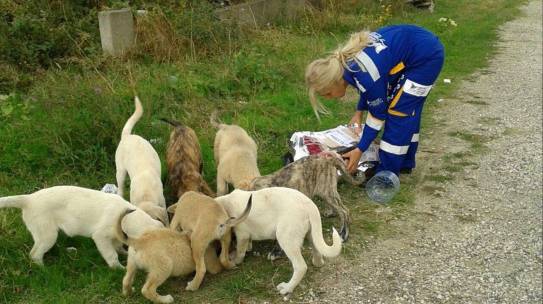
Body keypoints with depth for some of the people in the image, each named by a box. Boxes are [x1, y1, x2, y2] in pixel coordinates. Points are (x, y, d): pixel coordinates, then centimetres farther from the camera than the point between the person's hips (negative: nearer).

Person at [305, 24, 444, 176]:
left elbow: (378, 113, -14)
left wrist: (359, 150, -9)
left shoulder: (365, 77, -29)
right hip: (419, 45, 9)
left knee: (398, 110, -6)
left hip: (426, 57, -9)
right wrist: (359, 111, 16)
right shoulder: (343, 61, -5)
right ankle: (405, 163, 30)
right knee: (408, 109, 16)